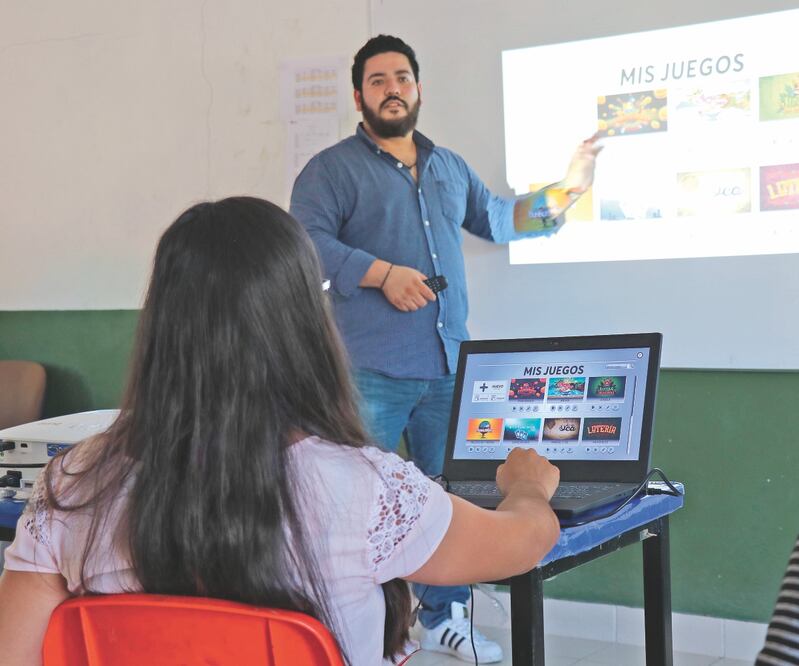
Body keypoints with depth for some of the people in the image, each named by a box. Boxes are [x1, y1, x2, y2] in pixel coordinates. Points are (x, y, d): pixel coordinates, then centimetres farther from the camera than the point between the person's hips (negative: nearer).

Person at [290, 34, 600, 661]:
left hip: (448, 365, 6)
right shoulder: (333, 169, -1)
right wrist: (382, 274, -22)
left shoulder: (449, 167, 20)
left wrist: (560, 195, 21)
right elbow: (307, 241, -13)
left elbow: (493, 217, 30)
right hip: (373, 372, -6)